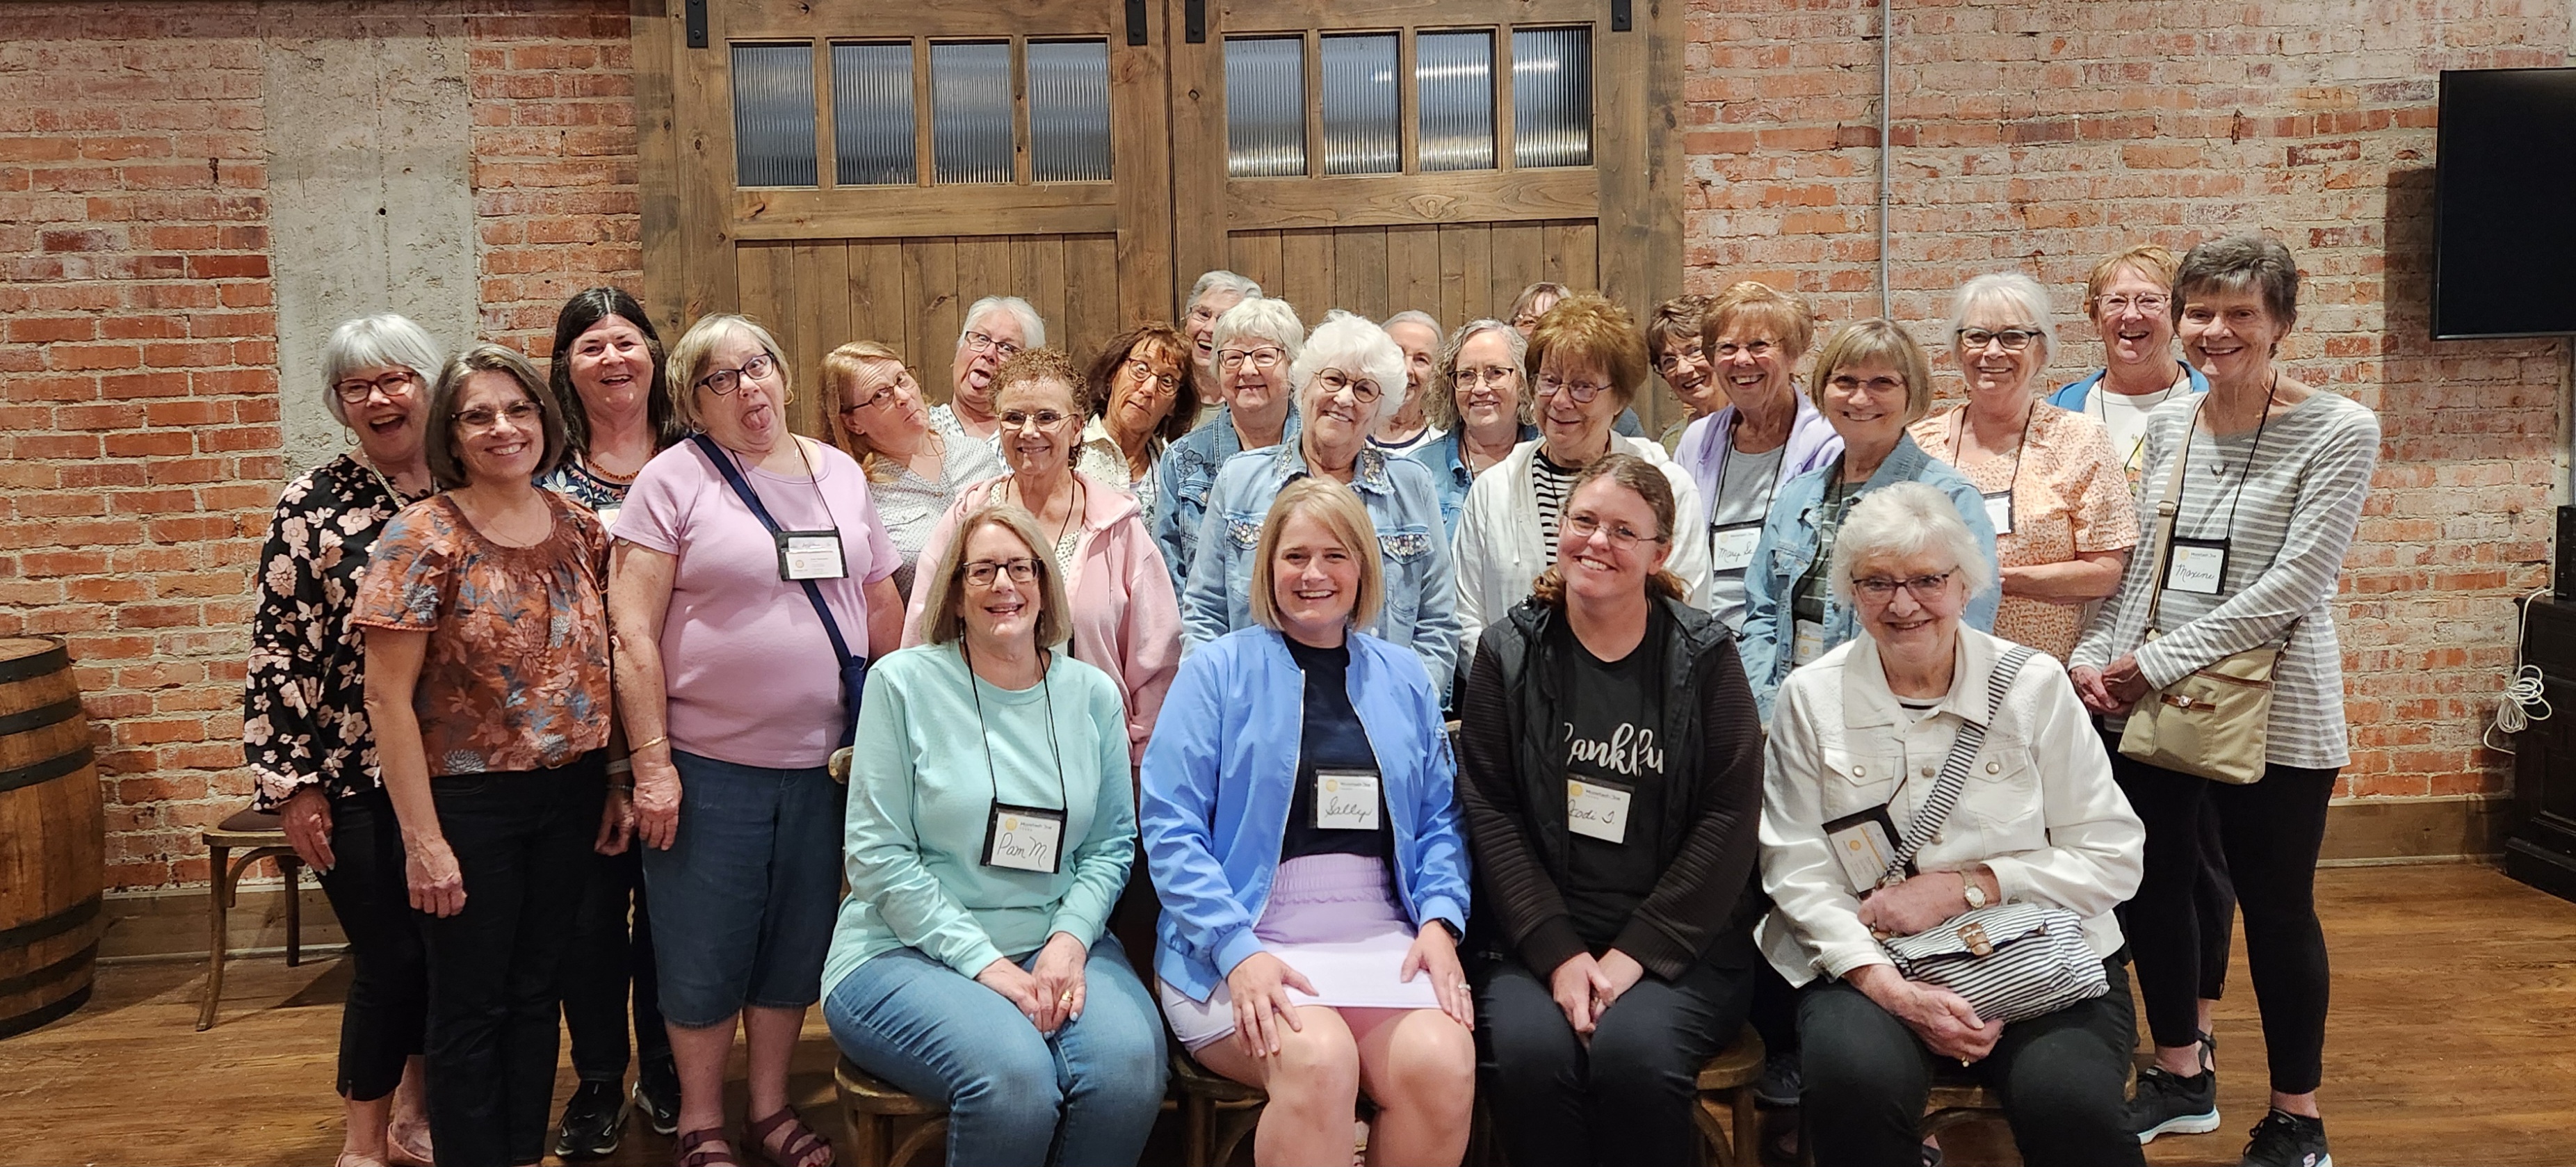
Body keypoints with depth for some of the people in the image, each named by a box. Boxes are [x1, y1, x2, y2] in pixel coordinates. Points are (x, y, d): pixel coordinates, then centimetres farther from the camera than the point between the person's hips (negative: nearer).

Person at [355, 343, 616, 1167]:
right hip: (469, 799, -4)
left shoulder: (578, 525, 2)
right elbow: (387, 697, -12)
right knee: (470, 1006, 8)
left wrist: (617, 781, 6)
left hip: (570, 794, 5)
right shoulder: (423, 537, -12)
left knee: (538, 989, 16)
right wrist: (424, 838, -15)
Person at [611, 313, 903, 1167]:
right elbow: (633, 632, -10)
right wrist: (652, 762, -14)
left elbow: (882, 603, 14)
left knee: (796, 941, 14)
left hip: (826, 762, 4)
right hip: (709, 766, -4)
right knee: (706, 952, 7)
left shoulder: (840, 473, 8)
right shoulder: (674, 479, -6)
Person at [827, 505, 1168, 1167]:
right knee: (1014, 1074, -33)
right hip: (909, 950, -3)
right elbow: (877, 856, -6)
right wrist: (983, 962, -13)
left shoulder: (1092, 695, 10)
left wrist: (1070, 940, -10)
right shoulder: (903, 683, -1)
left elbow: (1111, 847, 9)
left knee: (1130, 1063, -28)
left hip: (1057, 944, 3)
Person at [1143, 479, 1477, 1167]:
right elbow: (1170, 830, -3)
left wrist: (1439, 919, -4)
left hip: (1382, 940, 3)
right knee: (1318, 1060, -33)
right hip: (1239, 940, -3)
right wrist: (1238, 951, -16)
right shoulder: (1217, 672, 3)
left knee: (1444, 1067, -26)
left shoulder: (1404, 678, 16)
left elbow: (1439, 820, 16)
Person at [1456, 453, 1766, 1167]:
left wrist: (1636, 952, -12)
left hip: (1682, 944, -1)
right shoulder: (1509, 651, 5)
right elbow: (1491, 813, -1)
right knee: (1530, 1050, -28)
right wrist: (1558, 952, -12)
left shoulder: (1703, 655, 2)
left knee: (1635, 1051, -29)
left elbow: (1729, 820, -4)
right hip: (1540, 940, 1)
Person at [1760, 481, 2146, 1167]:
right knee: (1855, 1079, -31)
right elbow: (1796, 871, -4)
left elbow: (2112, 858, 2)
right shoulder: (1811, 698, 3)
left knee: (2068, 1102, -29)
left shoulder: (2033, 686, 3)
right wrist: (1893, 990, -17)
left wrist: (1964, 887, -10)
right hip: (1871, 961, 0)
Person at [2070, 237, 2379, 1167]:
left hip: (2272, 713, -5)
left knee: (2276, 907, 4)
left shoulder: (2339, 432, -8)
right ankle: (2181, 1079, 33)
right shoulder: (2164, 426, 7)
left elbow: (2292, 585, -16)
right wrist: (2095, 659, -5)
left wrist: (2159, 661, -17)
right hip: (2147, 707, 5)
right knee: (2155, 887, 13)